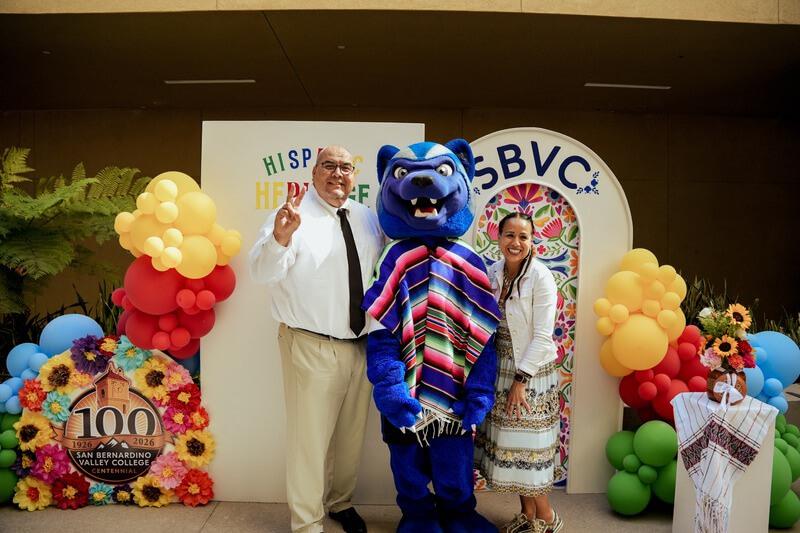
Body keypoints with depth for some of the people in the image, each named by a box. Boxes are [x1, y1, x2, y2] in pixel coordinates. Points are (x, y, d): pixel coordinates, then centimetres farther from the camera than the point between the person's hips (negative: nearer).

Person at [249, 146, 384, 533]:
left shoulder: (368, 219, 8)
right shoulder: (295, 214, -9)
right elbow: (263, 272, -22)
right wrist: (280, 237, -41)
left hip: (361, 345, 6)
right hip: (311, 347, -6)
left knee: (352, 434, 20)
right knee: (310, 436, 5)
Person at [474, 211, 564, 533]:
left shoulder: (540, 277, -15)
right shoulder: (493, 272, 2)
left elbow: (542, 336, -16)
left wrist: (521, 380, -17)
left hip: (531, 371, -6)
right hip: (500, 368, 6)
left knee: (525, 445, 2)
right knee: (509, 443, 13)